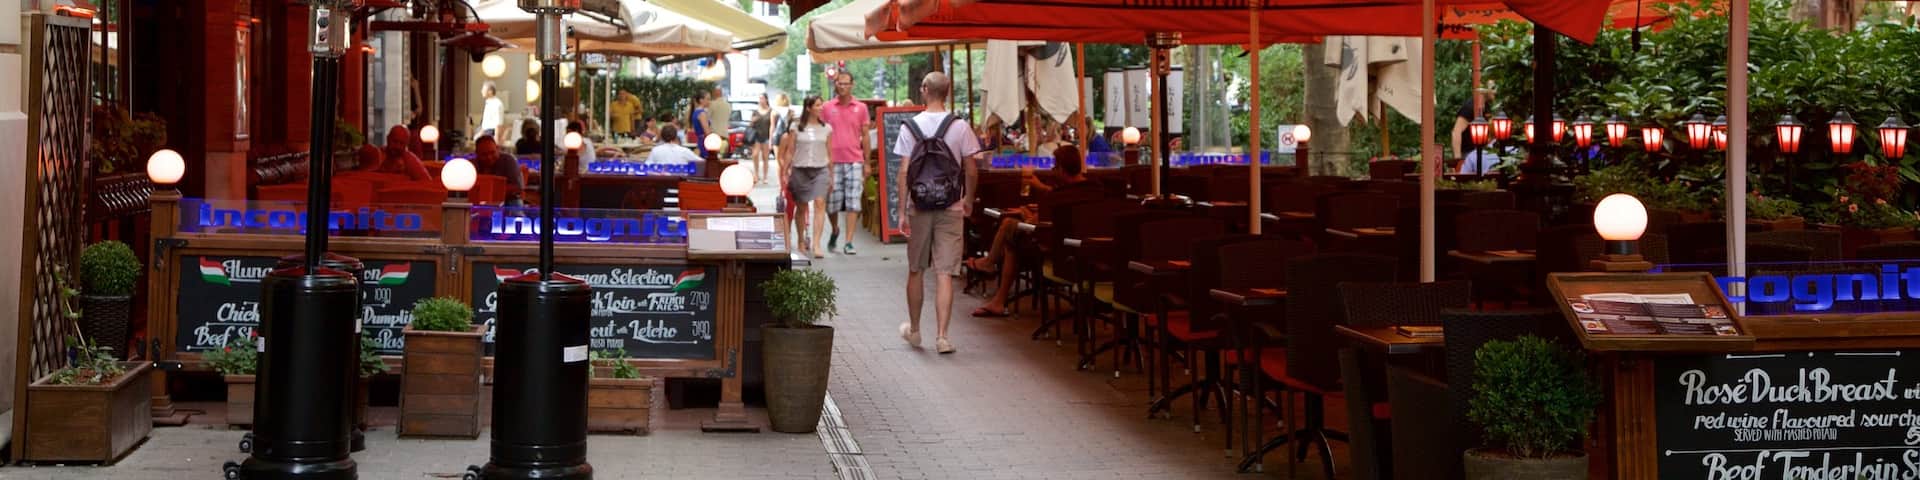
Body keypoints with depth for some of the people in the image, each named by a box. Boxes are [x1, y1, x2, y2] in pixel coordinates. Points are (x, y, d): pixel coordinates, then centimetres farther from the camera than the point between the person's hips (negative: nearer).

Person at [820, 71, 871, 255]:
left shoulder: (861, 108, 5)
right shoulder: (827, 108, 6)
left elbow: (865, 137, 9)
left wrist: (867, 163, 6)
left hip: (855, 162, 0)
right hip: (833, 162, 1)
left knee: (853, 203, -4)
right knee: (831, 203, 3)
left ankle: (849, 242, -1)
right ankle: (835, 231, 31)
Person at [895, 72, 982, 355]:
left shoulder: (910, 127, -4)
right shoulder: (960, 127, -5)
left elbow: (904, 171, -5)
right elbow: (971, 170, -2)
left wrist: (902, 211, -2)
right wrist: (969, 199, 15)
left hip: (919, 206, 1)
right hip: (950, 207, -1)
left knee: (916, 270, 15)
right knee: (945, 273, 0)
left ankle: (914, 330, 29)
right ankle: (942, 336, -5)